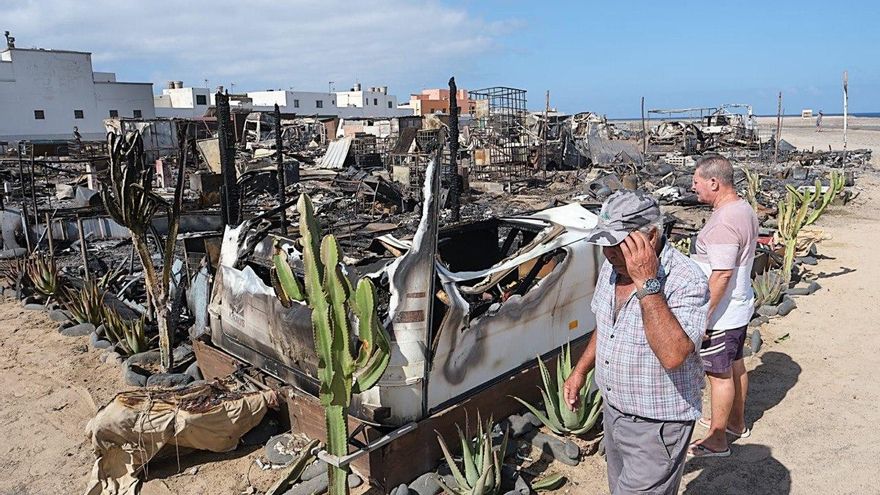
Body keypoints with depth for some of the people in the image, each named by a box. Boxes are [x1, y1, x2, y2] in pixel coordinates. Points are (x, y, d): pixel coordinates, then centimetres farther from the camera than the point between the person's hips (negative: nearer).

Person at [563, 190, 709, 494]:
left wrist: (647, 284, -39)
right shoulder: (612, 267, -2)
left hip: (657, 426, -7)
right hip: (614, 412, 8)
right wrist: (580, 370, 13)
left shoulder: (687, 282, -26)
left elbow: (672, 355, -39)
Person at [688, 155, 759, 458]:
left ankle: (717, 441, 18)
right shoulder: (745, 209, 6)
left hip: (720, 315, -10)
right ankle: (736, 422, 41)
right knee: (736, 366, 23)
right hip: (741, 307, 10)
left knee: (720, 375, 3)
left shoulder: (723, 223, -27)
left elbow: (722, 275, -29)